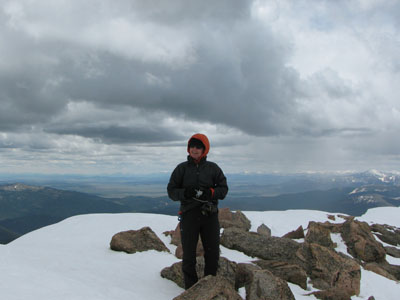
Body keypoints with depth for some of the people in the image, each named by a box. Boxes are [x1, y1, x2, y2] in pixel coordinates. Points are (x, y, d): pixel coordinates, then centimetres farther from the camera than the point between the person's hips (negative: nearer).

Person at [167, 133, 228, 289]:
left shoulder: (213, 168, 7)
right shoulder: (182, 168, 5)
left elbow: (223, 188, 6)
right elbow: (171, 191, 4)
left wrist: (211, 192, -14)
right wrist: (185, 193, -16)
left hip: (210, 214, 1)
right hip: (189, 215, -1)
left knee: (213, 253, 6)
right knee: (188, 254, 3)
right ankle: (191, 289, 16)